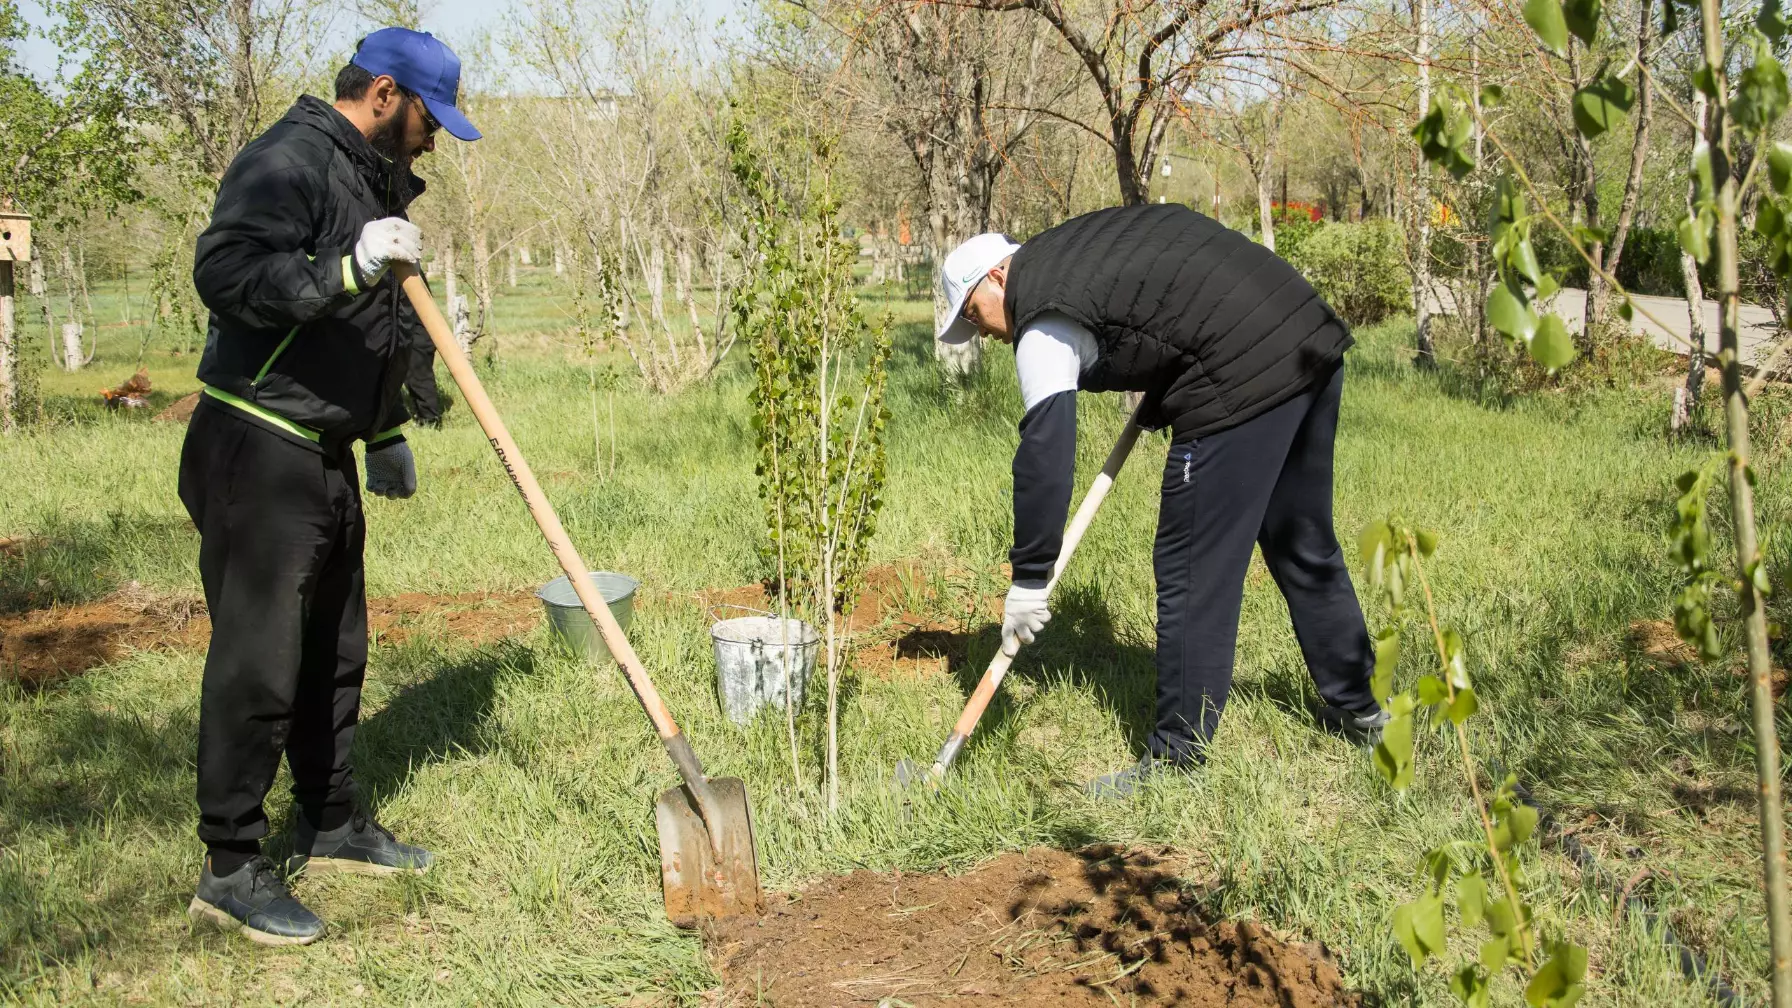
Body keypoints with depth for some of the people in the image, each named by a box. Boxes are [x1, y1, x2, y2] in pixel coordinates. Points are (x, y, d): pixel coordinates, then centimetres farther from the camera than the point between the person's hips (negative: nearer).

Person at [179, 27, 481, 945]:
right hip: (257, 453, -10)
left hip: (324, 454, 10)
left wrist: (385, 436, 27)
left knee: (334, 647, 16)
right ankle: (231, 867, 2)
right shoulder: (287, 163, -14)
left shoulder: (370, 179, 16)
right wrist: (348, 266, -37)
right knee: (257, 657, -7)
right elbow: (224, 272, -29)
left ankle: (332, 826, 30)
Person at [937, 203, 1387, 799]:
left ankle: (1177, 756, 6)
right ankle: (1356, 705, 36)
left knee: (1193, 570, -2)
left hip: (1244, 383, -10)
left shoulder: (1045, 324, -7)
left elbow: (1044, 453, -14)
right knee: (1303, 543, 22)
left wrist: (1029, 579, -8)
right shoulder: (1074, 247, 20)